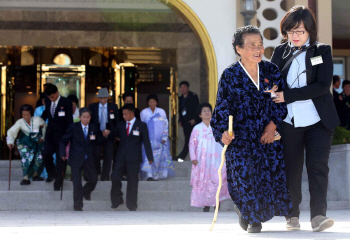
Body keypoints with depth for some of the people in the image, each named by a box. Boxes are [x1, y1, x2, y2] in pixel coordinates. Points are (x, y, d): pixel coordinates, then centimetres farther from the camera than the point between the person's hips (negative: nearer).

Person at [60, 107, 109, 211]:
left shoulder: (94, 128, 5)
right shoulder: (73, 127, -4)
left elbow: (97, 142, 8)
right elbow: (63, 141, 0)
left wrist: (103, 135, -9)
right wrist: (63, 154, -9)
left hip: (89, 160, 3)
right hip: (76, 159, -3)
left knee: (93, 180, 5)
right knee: (77, 183, -3)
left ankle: (86, 192, 38)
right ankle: (78, 205, 8)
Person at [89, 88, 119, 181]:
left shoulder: (114, 106, 3)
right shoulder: (92, 107, 3)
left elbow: (116, 121, 5)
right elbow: (90, 121, 6)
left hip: (109, 134, 0)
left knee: (108, 156, 0)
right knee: (96, 154, -7)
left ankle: (105, 176, 9)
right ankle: (96, 172, 18)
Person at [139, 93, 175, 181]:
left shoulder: (161, 112, 7)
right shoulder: (144, 112, 5)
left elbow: (165, 125, 7)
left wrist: (164, 137, -1)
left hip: (160, 140, 2)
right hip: (148, 140, -2)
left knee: (161, 156, -1)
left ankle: (159, 175, 6)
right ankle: (149, 175, -17)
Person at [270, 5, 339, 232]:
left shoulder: (322, 52, 1)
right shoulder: (280, 52, 8)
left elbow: (323, 86, -10)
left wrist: (288, 95, -14)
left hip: (318, 121, -2)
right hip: (289, 121, 2)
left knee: (318, 166, -9)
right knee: (291, 169, 4)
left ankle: (318, 215, -11)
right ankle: (293, 215, 12)